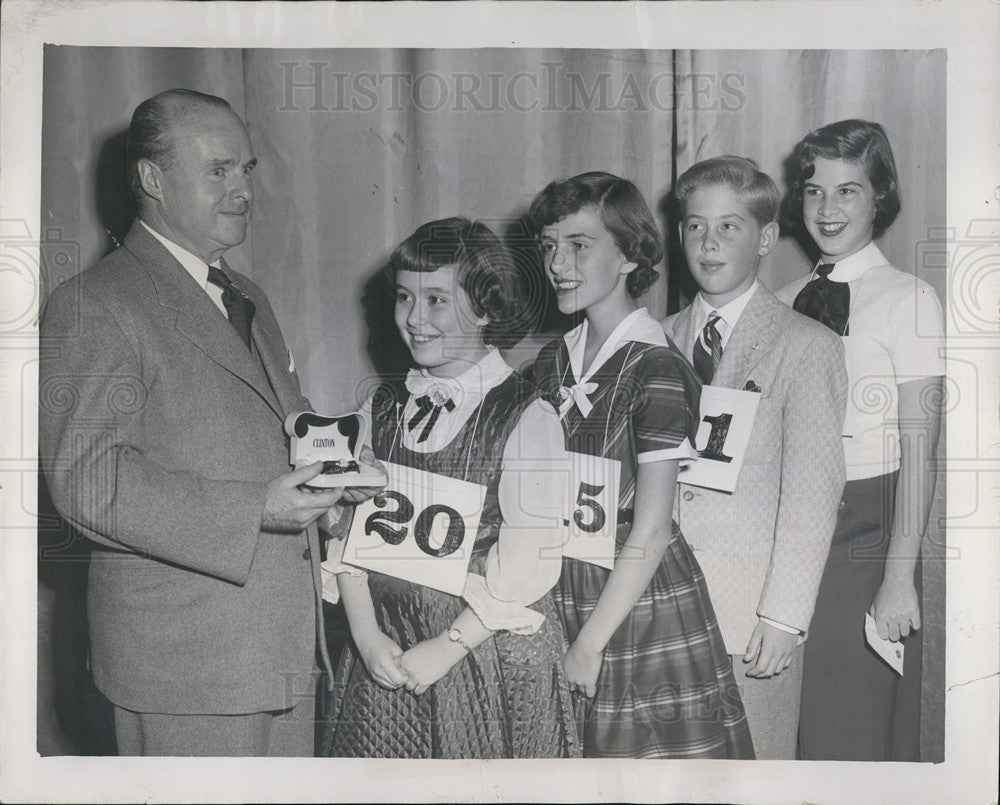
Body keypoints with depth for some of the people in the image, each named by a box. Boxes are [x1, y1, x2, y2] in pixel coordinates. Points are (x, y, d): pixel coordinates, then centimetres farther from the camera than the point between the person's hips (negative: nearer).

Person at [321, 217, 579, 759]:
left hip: (488, 654, -4)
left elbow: (528, 563, -13)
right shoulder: (380, 410, 7)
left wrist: (448, 648, -14)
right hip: (384, 654, 4)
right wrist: (367, 635, -7)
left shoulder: (528, 420, -10)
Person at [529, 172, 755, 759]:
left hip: (643, 602, -6)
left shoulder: (656, 368, -15)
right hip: (564, 593, 6)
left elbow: (649, 535, -17)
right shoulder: (553, 362, 6)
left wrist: (587, 650, -15)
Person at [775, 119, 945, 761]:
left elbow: (919, 450, -10)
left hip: (868, 524, -4)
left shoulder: (909, 300, -6)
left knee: (857, 731, 2)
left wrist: (900, 577, -14)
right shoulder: (786, 302, 9)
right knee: (786, 727, 8)